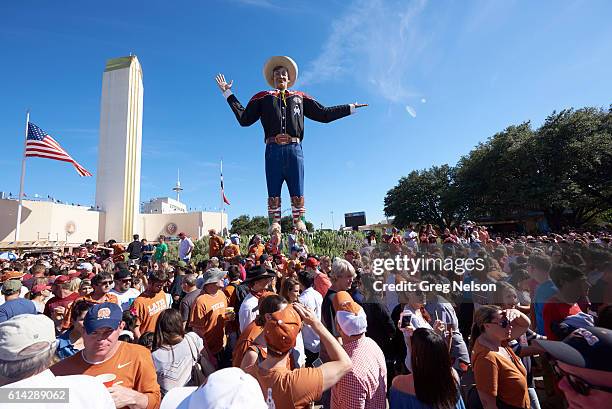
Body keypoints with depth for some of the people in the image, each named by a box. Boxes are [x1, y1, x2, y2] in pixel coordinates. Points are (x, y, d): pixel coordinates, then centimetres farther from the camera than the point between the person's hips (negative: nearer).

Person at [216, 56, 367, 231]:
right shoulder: (263, 97, 24)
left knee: (298, 194, -5)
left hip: (294, 149, 1)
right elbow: (244, 118, 18)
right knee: (273, 194, -4)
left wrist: (350, 108, 27)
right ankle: (274, 226, -2)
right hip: (273, 150, 0)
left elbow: (323, 114, 25)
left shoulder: (300, 97, 26)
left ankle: (299, 224, -2)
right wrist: (228, 93, 20)